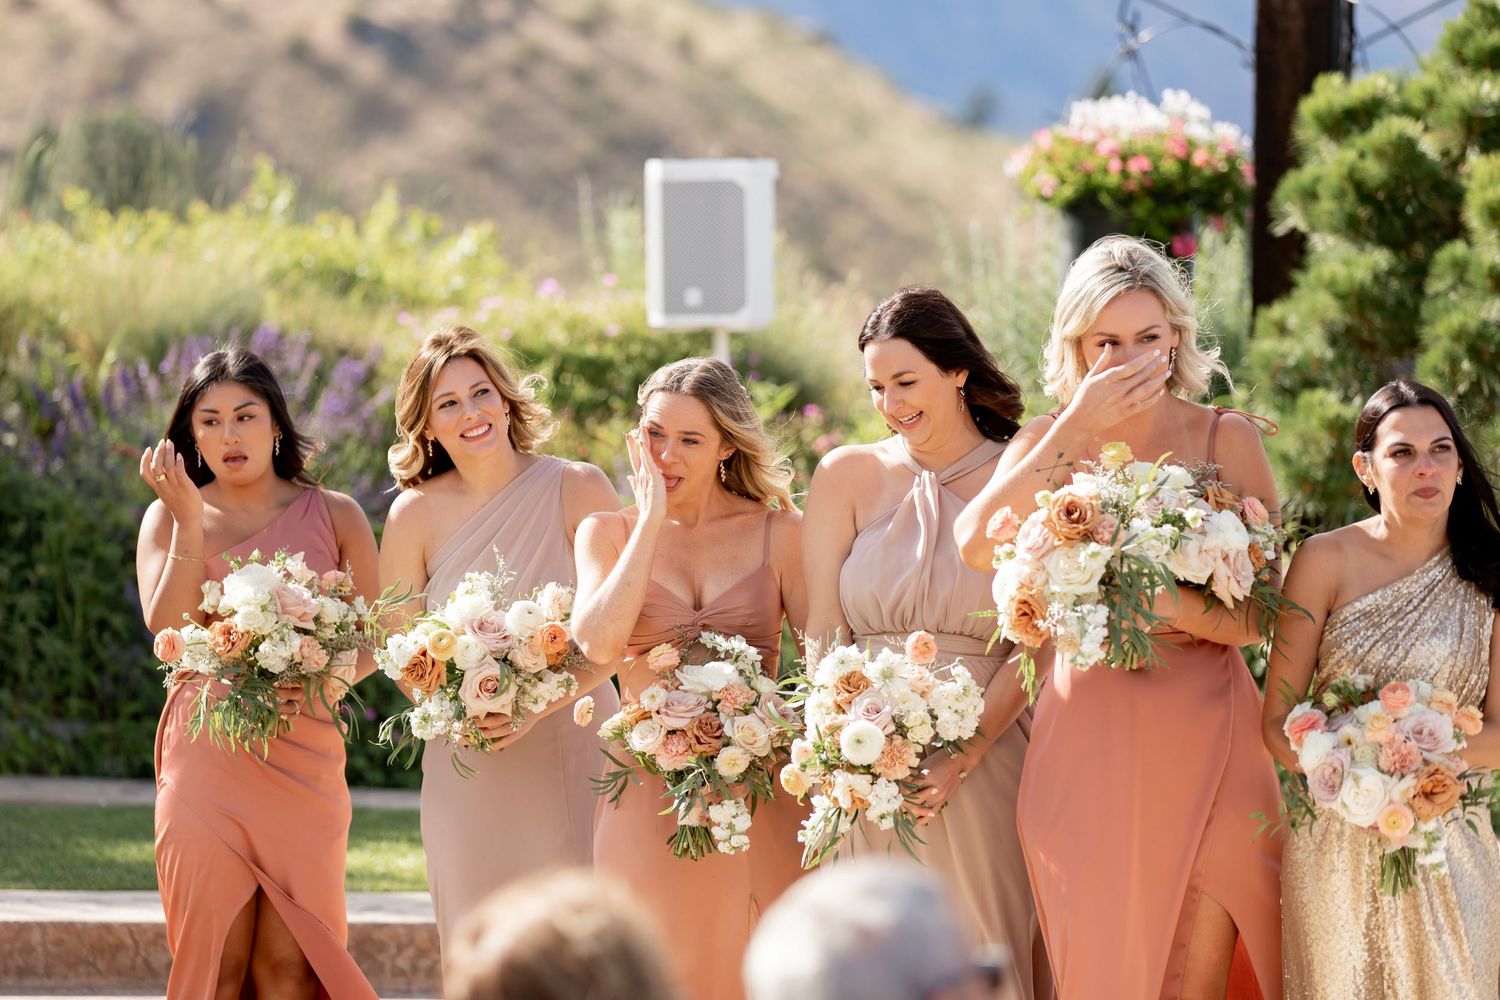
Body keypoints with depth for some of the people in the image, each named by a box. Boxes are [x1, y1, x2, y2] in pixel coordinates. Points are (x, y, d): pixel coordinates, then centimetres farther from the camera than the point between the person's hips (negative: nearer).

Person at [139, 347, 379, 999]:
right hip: (204, 752, 0)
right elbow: (169, 629, -6)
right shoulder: (168, 517, 8)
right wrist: (190, 523, -12)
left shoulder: (333, 516, 8)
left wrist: (325, 685, -10)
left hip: (304, 755, 0)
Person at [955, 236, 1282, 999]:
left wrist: (1160, 599, -20)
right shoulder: (1051, 442, 6)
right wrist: (1077, 427, -16)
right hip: (1087, 737, 1)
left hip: (1203, 735, -1)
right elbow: (978, 544, -15)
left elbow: (1261, 616, -3)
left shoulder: (1227, 441, 3)